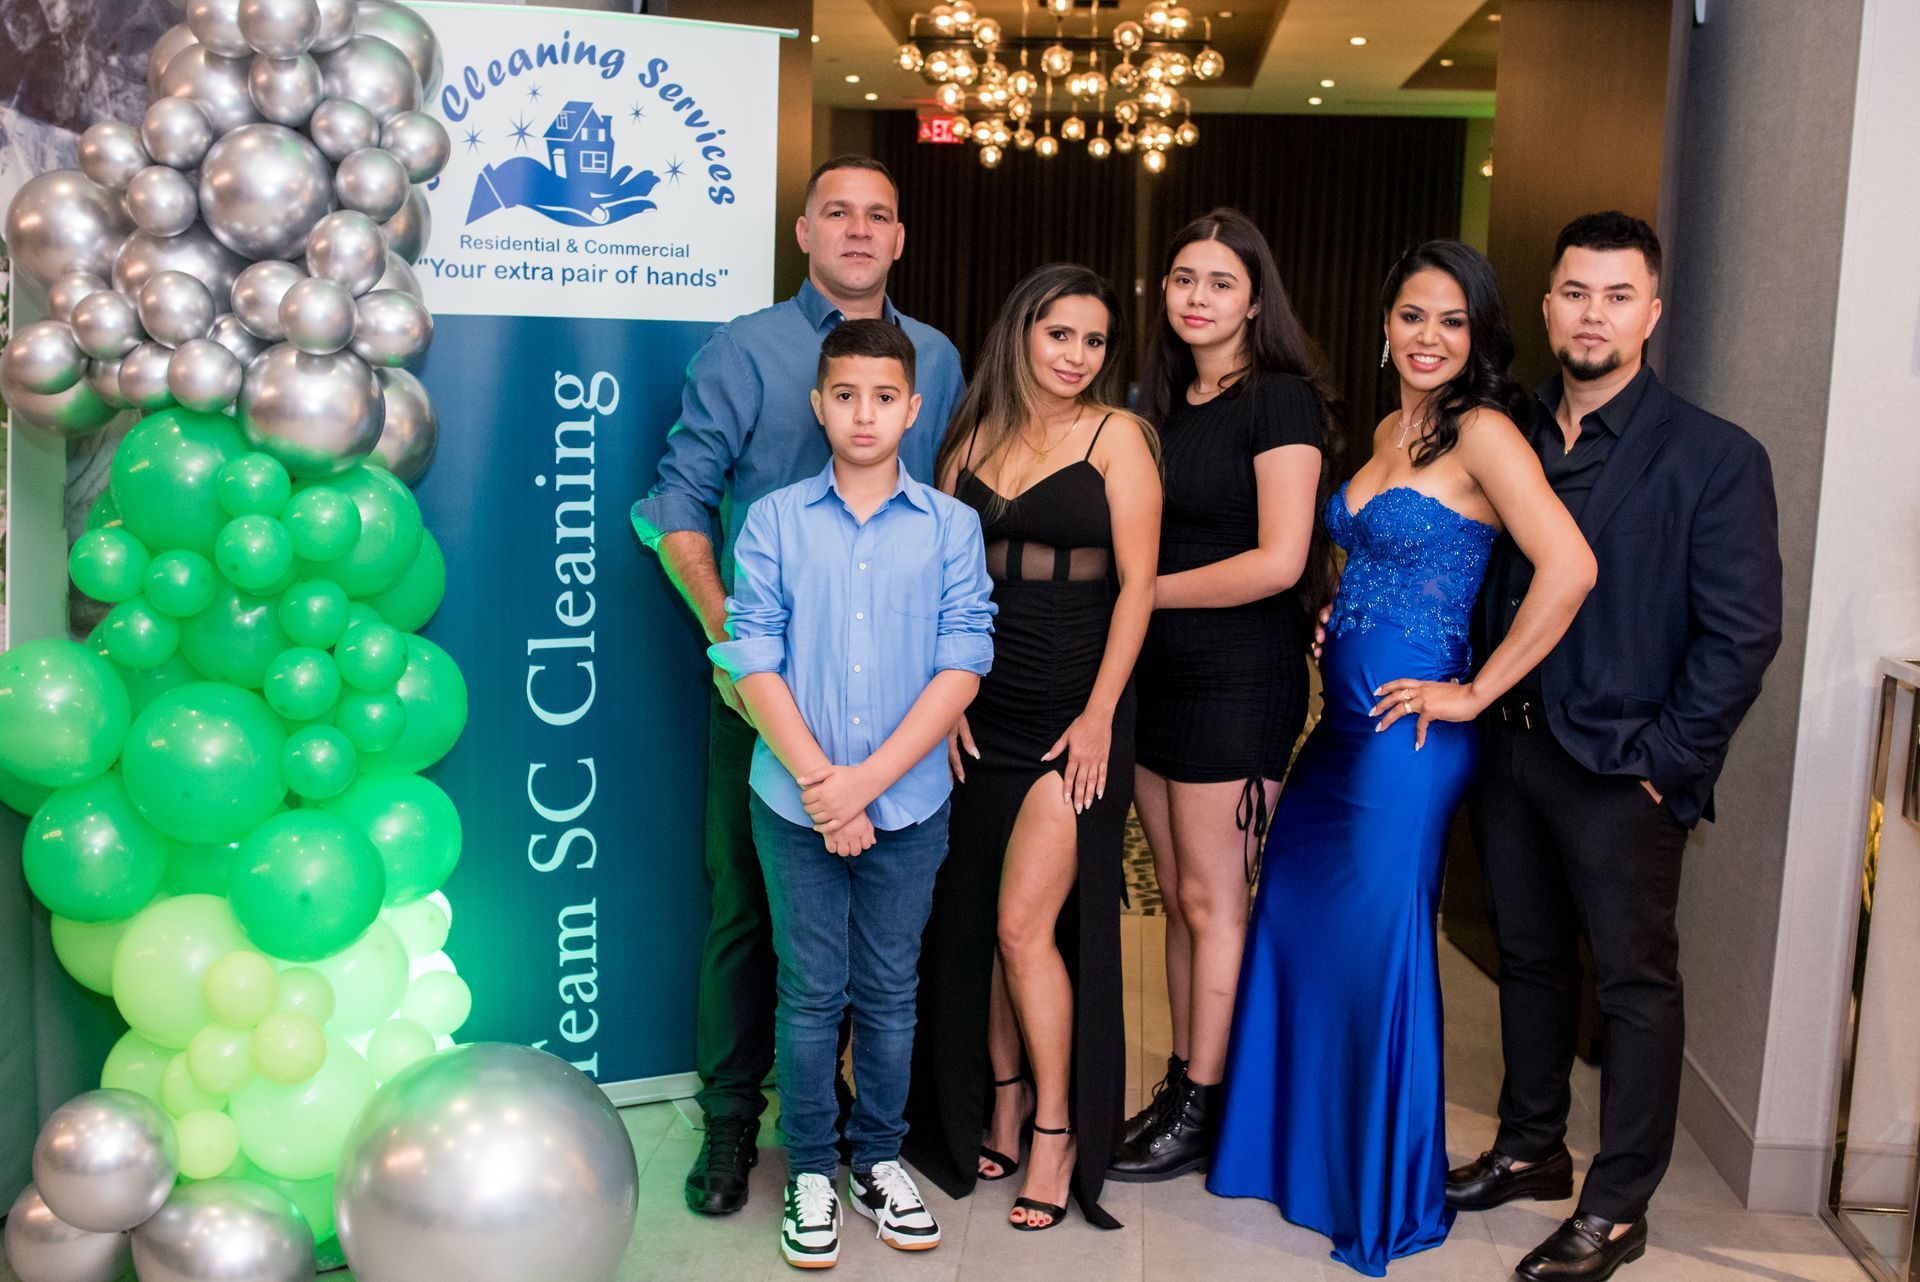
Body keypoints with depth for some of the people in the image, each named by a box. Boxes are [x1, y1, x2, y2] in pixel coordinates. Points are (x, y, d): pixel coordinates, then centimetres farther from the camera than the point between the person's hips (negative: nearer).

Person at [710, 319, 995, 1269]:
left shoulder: (949, 526, 0)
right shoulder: (774, 522, -1)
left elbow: (963, 664, -6)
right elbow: (753, 661, -5)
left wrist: (867, 780, -13)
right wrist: (818, 781, -14)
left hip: (909, 805, 1)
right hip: (795, 801, 0)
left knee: (890, 994, 12)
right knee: (810, 994, 8)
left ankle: (879, 1160, 29)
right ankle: (811, 1172, 24)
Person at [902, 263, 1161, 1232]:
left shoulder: (1115, 435, -2)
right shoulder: (974, 435, 10)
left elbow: (1136, 583, -5)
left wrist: (1100, 715, -11)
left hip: (1074, 714, -4)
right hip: (983, 714, 5)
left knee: (1024, 924, -9)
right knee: (973, 921, 9)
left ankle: (1057, 1132, 8)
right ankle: (1001, 1109, 27)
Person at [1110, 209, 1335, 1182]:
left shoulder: (1279, 400, -10)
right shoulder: (1164, 405, 14)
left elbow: (1279, 559, -18)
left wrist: (1146, 589, -10)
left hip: (1239, 680, -7)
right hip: (1159, 675, 7)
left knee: (1212, 901, 1)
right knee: (1177, 894, 12)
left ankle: (1203, 1110, 13)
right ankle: (1181, 1088, 23)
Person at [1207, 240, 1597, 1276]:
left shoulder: (1482, 432, -12)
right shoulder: (1388, 431, 13)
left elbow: (1568, 566, -23)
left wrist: (1474, 693, -18)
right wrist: (1334, 618, 8)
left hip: (1406, 732, -8)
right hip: (1341, 723, 8)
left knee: (1376, 948, 2)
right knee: (1295, 928, 15)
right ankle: (1301, 1151, 35)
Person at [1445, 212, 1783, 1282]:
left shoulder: (1715, 457, -9)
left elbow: (1742, 634, -11)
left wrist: (1665, 763, -14)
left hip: (1623, 772, -5)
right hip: (1511, 751, 5)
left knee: (1636, 984, 6)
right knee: (1530, 959, 17)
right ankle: (1532, 1148, 35)